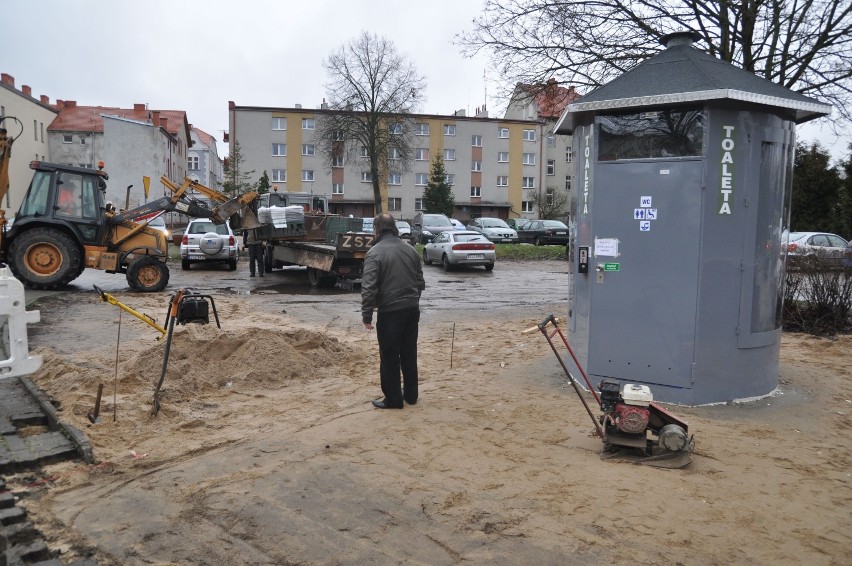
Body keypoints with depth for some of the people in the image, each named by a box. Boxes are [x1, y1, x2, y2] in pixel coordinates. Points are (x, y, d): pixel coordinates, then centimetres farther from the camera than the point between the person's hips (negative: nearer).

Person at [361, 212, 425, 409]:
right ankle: (411, 394, 25)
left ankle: (393, 399, 10)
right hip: (412, 309, 6)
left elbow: (369, 287, -17)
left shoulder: (375, 253, -11)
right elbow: (420, 281, 16)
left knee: (389, 357, 4)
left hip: (390, 312, -6)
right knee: (409, 354, 15)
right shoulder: (409, 249, 10)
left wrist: (366, 315, -11)